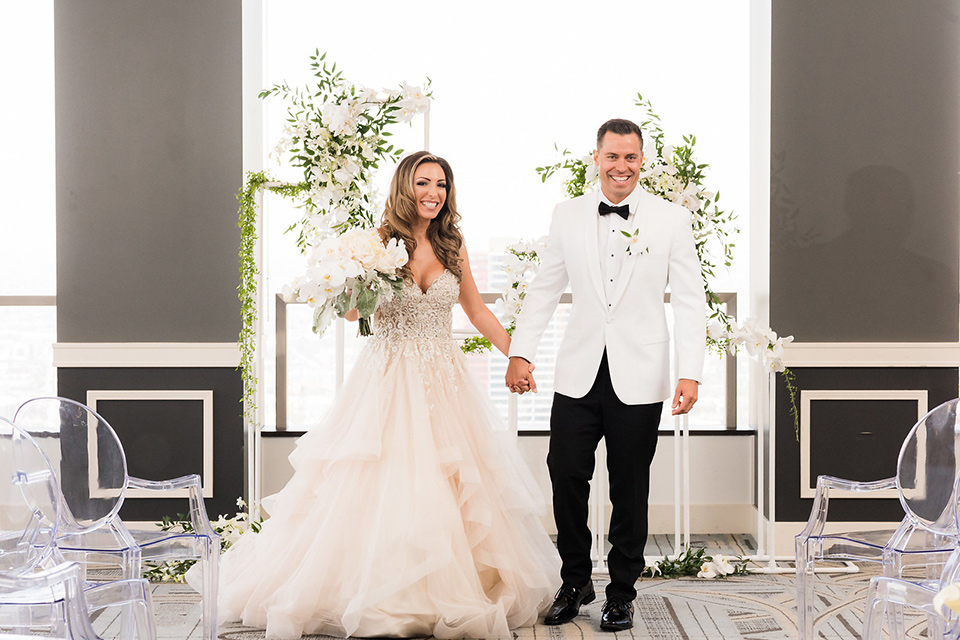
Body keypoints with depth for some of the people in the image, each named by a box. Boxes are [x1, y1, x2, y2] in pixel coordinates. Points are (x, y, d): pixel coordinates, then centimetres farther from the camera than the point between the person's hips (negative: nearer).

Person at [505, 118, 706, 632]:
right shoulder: (568, 216, 6)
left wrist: (690, 373, -8)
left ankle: (622, 593, 21)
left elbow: (690, 301, 0)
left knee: (630, 490, 7)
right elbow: (543, 290, 12)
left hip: (638, 379, -2)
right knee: (566, 477, 1)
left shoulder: (671, 219, 0)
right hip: (578, 374, 2)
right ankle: (574, 584, 19)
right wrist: (519, 353, 4)